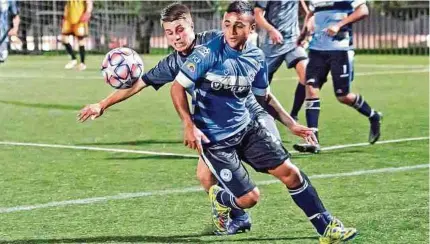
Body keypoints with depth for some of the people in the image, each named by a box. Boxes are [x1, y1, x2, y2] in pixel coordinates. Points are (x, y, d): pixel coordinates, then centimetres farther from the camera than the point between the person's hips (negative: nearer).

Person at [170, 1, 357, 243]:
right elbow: (177, 87, -11)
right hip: (214, 139, -5)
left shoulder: (256, 57, 0)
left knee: (289, 172, -4)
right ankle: (220, 200, 27)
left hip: (246, 128, 5)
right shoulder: (208, 53, -18)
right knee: (249, 198, -9)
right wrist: (189, 126, -21)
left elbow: (263, 96, 16)